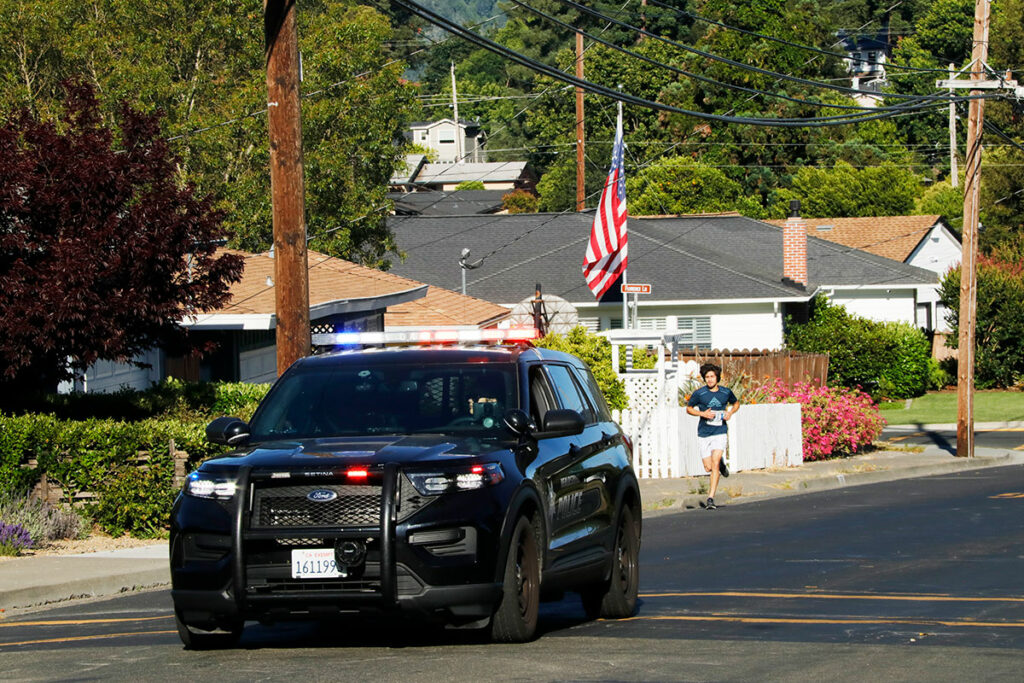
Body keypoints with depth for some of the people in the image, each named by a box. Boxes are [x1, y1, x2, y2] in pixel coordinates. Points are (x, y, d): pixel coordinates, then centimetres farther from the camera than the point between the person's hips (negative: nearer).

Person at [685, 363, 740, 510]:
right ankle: (721, 463, 40)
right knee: (708, 468, 3)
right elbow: (689, 408, 8)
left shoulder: (726, 392, 1)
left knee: (715, 464, -16)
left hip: (720, 433, -1)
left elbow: (736, 403, 20)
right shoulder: (699, 394, -4)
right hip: (704, 434, 1)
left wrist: (730, 412, -1)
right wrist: (702, 413, -10)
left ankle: (711, 498, -13)